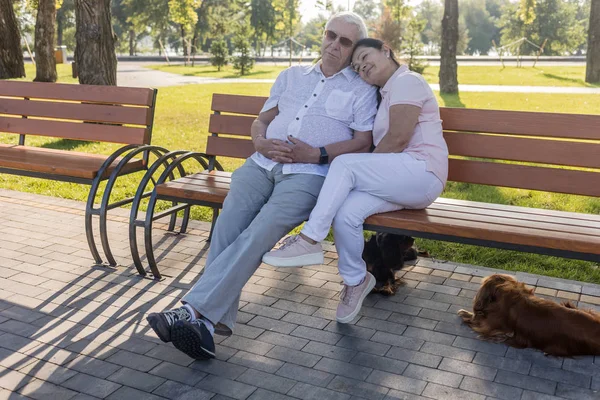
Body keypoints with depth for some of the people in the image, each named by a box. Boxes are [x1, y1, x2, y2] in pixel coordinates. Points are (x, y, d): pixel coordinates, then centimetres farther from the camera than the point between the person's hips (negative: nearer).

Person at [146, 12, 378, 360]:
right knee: (230, 223, -23)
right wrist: (261, 142, 0)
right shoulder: (291, 75, 27)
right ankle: (216, 319, -27)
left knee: (263, 230, -29)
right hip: (264, 163, 4)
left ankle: (197, 310, -31)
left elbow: (363, 143, 1)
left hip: (310, 173, -4)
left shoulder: (362, 89, 13)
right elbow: (261, 120, 23)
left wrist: (316, 154, -12)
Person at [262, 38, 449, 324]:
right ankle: (355, 280, -2)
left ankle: (309, 241, -22)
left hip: (422, 172, -7)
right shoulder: (386, 93, 26)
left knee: (345, 164, -25)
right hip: (400, 180, 7)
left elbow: (398, 138, -14)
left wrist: (364, 169, -6)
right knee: (346, 213, -19)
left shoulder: (407, 81, -2)